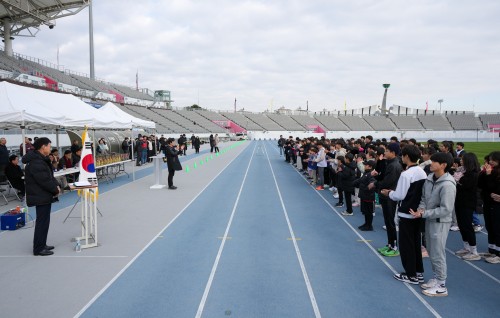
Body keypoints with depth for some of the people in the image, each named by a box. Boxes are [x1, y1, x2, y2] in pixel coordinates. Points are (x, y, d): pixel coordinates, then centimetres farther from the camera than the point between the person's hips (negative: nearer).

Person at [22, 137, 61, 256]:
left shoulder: (41, 159, 13)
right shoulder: (36, 162, -22)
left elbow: (50, 175, 16)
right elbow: (44, 180, -25)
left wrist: (56, 186, 1)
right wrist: (56, 190, -13)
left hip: (44, 196, 11)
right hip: (41, 197, -11)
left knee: (44, 221, 17)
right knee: (42, 222, -3)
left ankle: (42, 244, 27)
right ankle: (38, 249, 5)